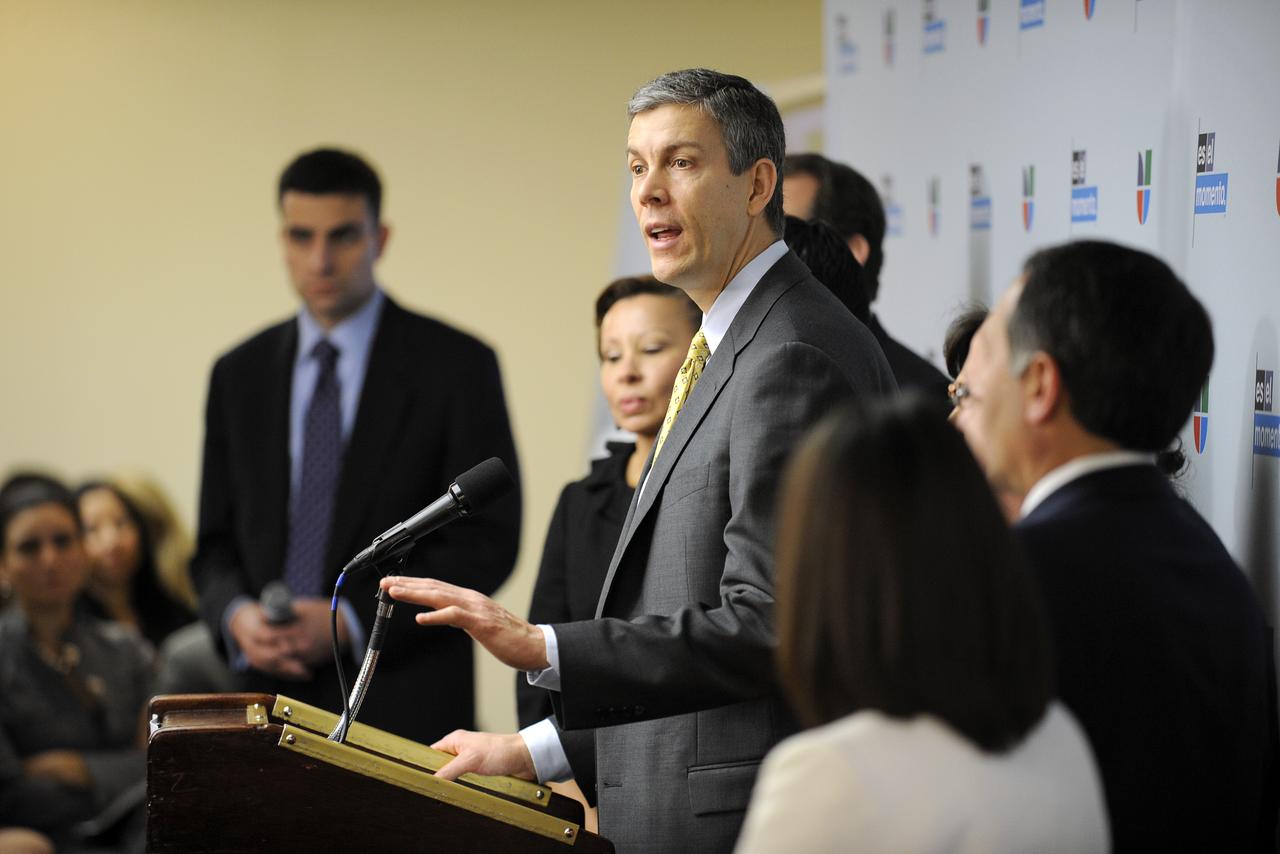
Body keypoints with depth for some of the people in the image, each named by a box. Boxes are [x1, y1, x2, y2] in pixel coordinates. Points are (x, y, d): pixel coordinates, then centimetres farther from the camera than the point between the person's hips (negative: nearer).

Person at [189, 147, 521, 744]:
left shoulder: (455, 365, -1)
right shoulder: (240, 374, 13)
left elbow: (487, 541, -5)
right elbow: (216, 542, 16)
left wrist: (352, 619, -14)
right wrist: (236, 615, -7)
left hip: (403, 710, -4)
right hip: (273, 699, 4)